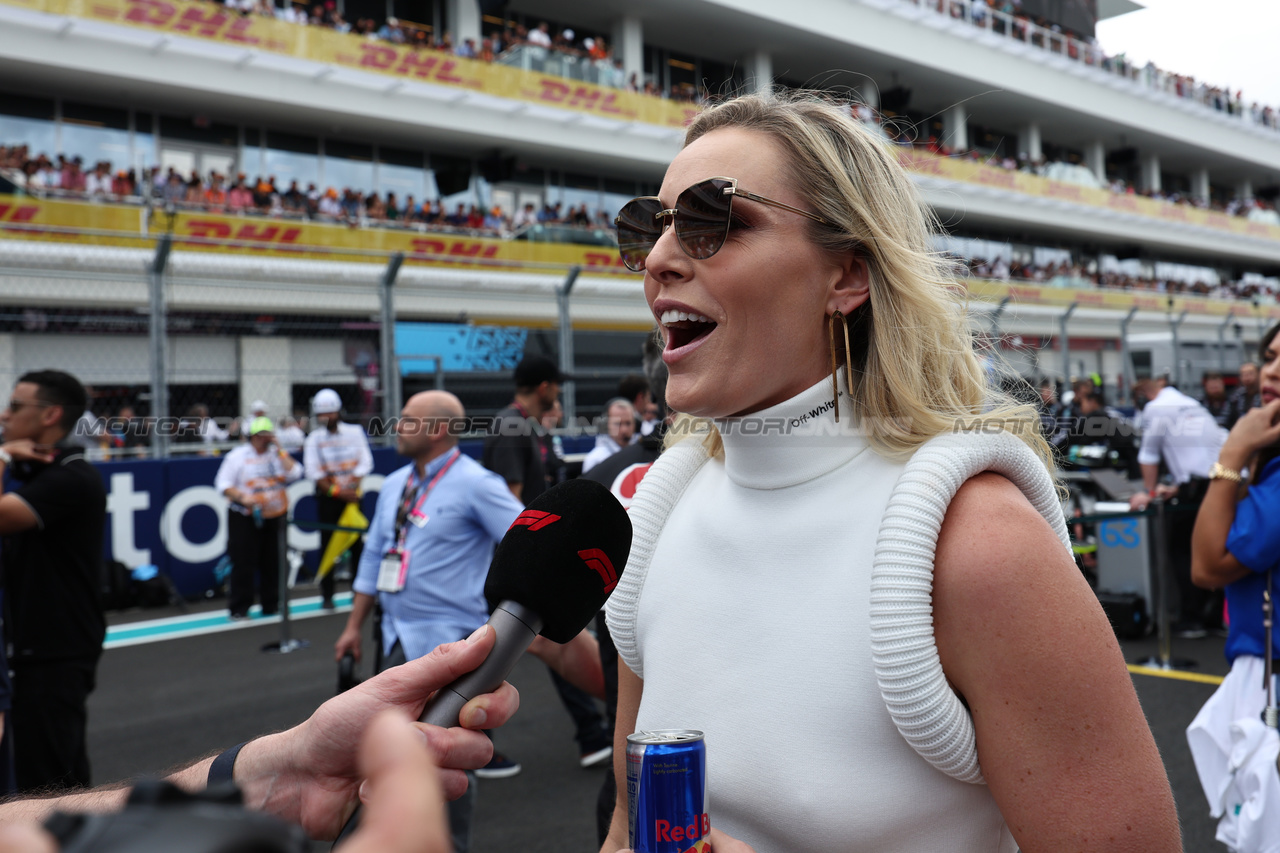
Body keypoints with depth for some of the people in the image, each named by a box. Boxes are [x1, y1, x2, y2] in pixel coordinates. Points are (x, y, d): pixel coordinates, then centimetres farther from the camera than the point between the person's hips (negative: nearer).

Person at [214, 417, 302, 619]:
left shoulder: (277, 455, 11)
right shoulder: (237, 456, 1)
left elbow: (294, 473, -4)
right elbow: (223, 484, -4)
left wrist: (279, 451, -5)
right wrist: (242, 497, -19)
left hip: (274, 517, 4)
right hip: (244, 518, -4)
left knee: (272, 563, 7)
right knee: (243, 563, -5)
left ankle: (271, 606, 18)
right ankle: (239, 608, 2)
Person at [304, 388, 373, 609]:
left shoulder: (355, 432, 3)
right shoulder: (314, 438, 1)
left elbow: (365, 463, -1)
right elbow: (312, 471, -6)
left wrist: (351, 488, -12)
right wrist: (337, 491, -12)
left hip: (352, 495, 1)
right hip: (327, 498, -1)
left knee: (356, 543, 2)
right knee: (327, 544, -1)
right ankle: (327, 595, 4)